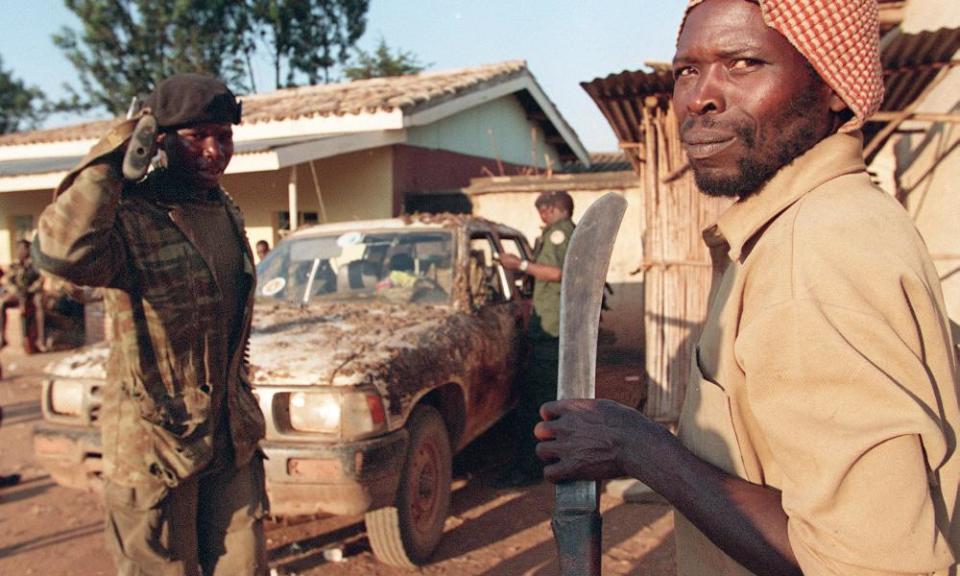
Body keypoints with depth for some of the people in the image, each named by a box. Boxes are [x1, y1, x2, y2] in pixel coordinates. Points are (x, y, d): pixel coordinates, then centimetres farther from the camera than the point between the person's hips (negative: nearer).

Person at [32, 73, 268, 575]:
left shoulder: (228, 213, 8)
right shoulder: (129, 217, -15)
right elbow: (63, 252, -40)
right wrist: (110, 161, -27)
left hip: (233, 441, 7)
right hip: (154, 446, -6)